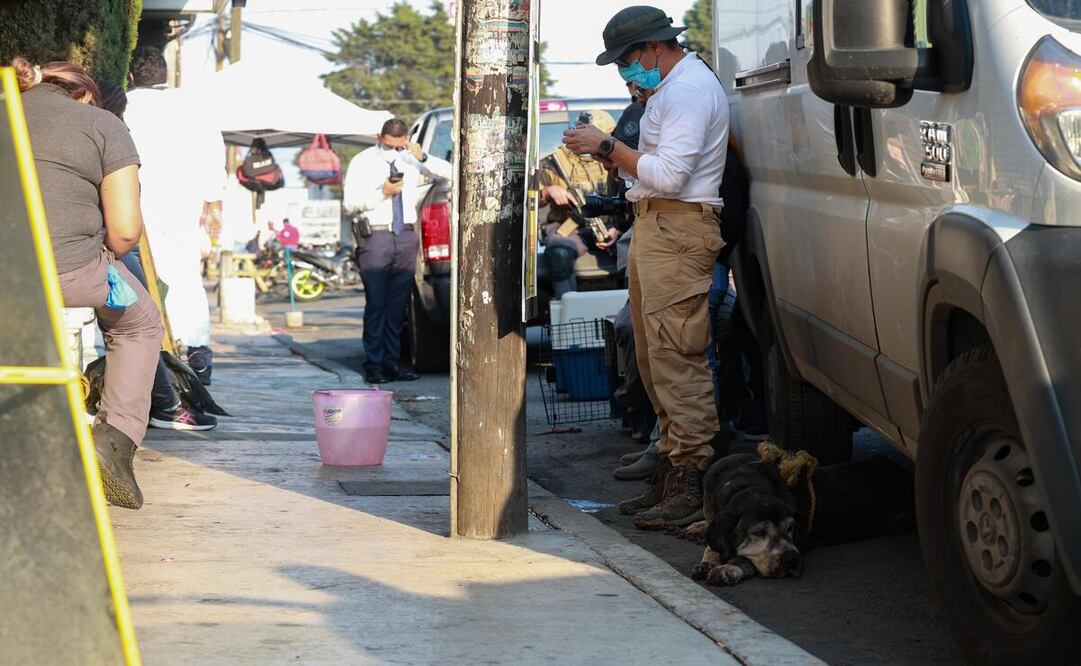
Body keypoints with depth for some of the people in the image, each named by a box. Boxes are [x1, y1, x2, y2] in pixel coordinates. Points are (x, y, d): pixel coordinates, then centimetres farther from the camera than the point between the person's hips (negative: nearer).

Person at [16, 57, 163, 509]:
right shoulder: (103, 125, 6)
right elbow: (126, 231, -1)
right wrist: (104, 256, 20)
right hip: (71, 275, -4)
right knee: (141, 324, 26)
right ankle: (116, 438, 9)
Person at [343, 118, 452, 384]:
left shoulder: (411, 159, 11)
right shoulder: (363, 162, 1)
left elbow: (448, 172, 7)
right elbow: (349, 202, -4)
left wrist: (423, 158, -9)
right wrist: (382, 193, -15)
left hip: (406, 236, 4)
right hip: (376, 236, -4)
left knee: (398, 305, 7)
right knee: (376, 304, -7)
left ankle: (393, 363, 12)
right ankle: (373, 365, -3)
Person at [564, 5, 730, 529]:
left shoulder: (689, 90, -12)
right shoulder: (671, 88, 22)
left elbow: (669, 175, -21)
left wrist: (608, 147, -14)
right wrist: (612, 155, 11)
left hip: (678, 228, -11)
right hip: (654, 228, 11)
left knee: (675, 357, -14)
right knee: (654, 358, 10)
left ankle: (693, 480, -16)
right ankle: (674, 468, 12)